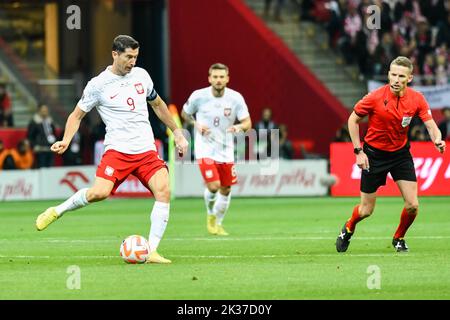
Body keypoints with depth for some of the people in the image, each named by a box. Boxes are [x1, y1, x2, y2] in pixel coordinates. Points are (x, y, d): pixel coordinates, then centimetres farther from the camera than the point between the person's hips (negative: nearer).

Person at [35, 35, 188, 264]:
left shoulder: (141, 75, 11)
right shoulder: (98, 84, -3)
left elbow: (158, 105, 27)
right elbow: (77, 115, 6)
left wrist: (177, 133, 29)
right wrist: (66, 141, -11)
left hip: (146, 150, 4)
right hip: (117, 149, -4)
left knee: (163, 190, -19)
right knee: (99, 192, -24)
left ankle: (152, 251, -14)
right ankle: (57, 211, 4)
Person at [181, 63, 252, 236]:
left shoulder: (235, 98, -8)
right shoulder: (199, 96, -10)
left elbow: (247, 123, -5)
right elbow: (184, 113, 8)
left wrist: (239, 127, -28)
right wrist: (196, 124, -11)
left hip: (226, 150, 3)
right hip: (205, 149, -3)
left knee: (226, 189, 10)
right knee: (213, 186, -18)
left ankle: (218, 224, 32)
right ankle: (211, 215, 13)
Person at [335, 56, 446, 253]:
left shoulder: (417, 99, -12)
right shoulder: (375, 97, -20)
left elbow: (431, 125, -14)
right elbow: (353, 120, -7)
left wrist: (437, 140, -37)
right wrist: (358, 151, -11)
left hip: (400, 153, 2)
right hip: (374, 153, -2)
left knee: (412, 205, -8)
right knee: (366, 210, 3)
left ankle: (399, 238, 21)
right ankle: (348, 228, 38)